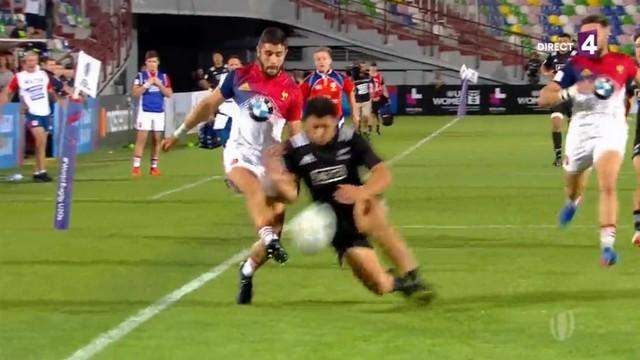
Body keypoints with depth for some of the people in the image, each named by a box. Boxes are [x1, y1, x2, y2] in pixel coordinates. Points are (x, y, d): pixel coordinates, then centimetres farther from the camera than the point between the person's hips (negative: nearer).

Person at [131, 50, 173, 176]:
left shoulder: (163, 77, 8)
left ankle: (154, 167, 11)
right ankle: (136, 167, -8)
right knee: (141, 138, -8)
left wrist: (159, 84, -11)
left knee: (157, 139, 4)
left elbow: (169, 94, 2)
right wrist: (147, 84, -17)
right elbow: (135, 93, -7)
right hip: (145, 111, -3)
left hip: (159, 112, 3)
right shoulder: (141, 76, 1)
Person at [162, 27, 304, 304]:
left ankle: (247, 271, 18)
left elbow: (295, 135, 4)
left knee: (275, 223, -5)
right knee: (252, 186, -37)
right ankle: (269, 239, -54)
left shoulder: (291, 91, -3)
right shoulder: (240, 77, -3)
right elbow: (209, 105, 11)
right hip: (240, 152, -2)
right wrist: (179, 133, 16)